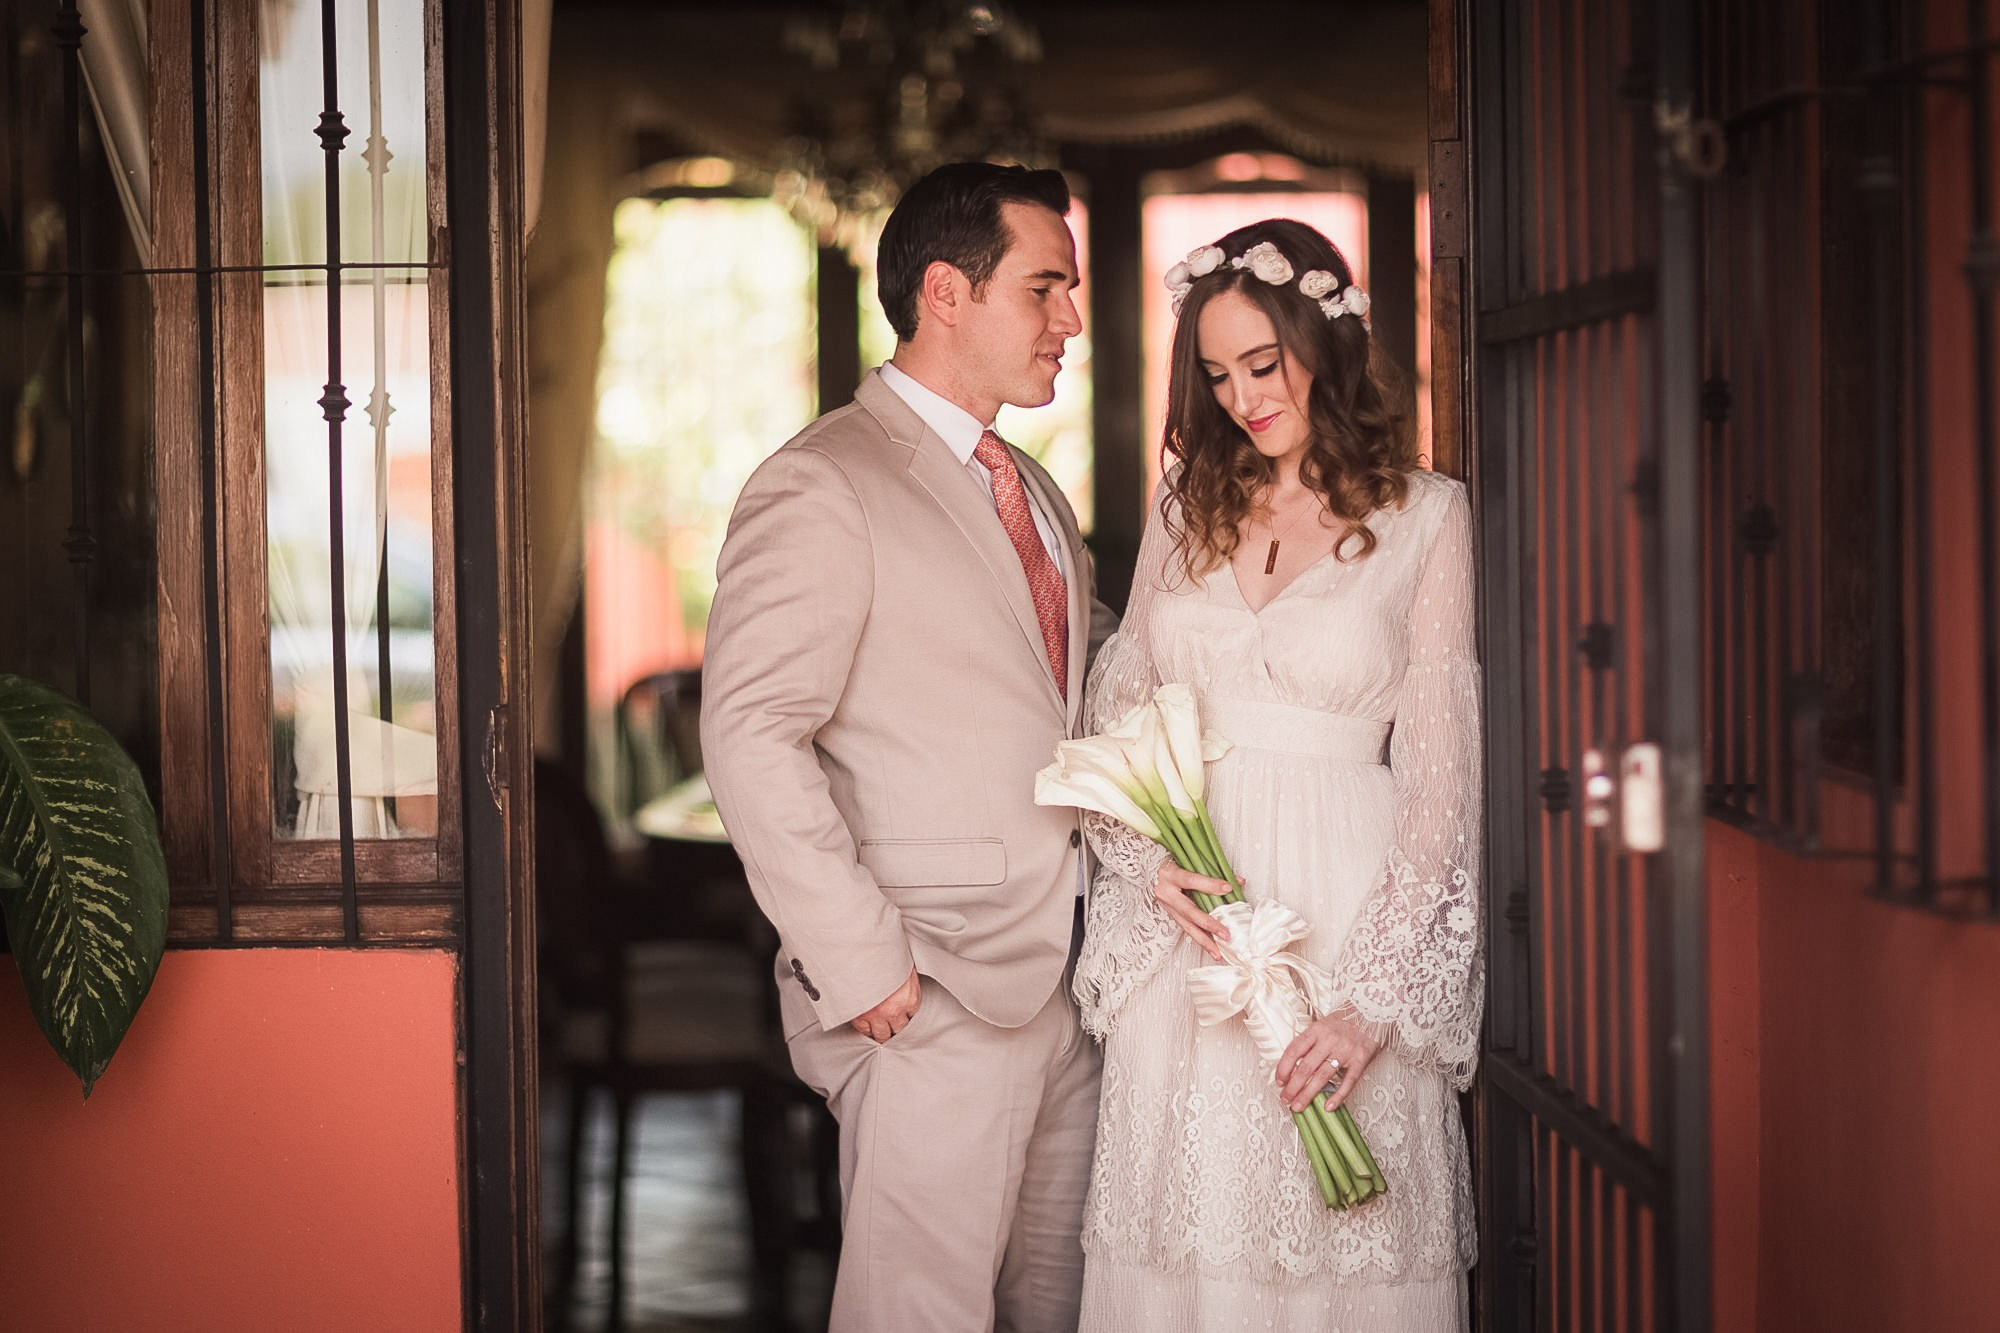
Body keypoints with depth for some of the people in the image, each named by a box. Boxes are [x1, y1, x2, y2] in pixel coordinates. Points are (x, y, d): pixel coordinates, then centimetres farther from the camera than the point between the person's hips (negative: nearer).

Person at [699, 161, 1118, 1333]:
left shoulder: (1033, 490, 19)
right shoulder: (821, 487, -10)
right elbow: (752, 739, -18)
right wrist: (862, 963, -20)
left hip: (1067, 976, 8)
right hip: (929, 1006, -8)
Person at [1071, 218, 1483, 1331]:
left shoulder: (1425, 517, -1)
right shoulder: (1188, 508, 12)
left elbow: (1440, 765, -5)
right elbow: (1120, 715, 15)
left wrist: (1380, 998, -12)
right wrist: (1148, 858, -6)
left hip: (1344, 918, -3)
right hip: (1188, 916, 4)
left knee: (1337, 1240, -2)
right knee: (1186, 1231, 3)